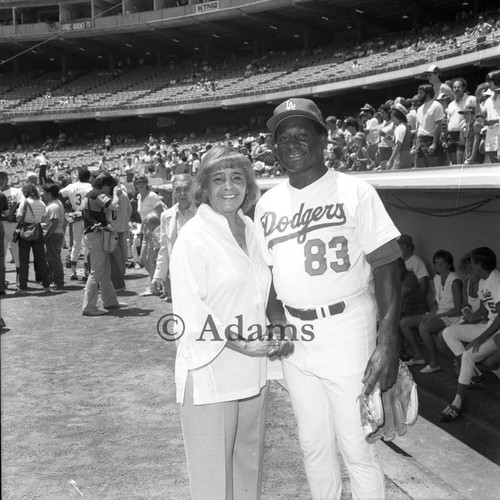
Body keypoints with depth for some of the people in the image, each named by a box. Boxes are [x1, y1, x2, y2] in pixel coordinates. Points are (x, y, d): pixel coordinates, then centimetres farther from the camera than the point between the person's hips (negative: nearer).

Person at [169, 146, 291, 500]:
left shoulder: (251, 231, 9)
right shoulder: (193, 238, -12)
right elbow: (189, 314, -16)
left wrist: (273, 336, 3)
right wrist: (239, 344, -21)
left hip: (253, 374, 7)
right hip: (210, 375, -7)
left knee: (249, 467, 19)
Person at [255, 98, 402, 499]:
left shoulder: (355, 192, -7)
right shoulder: (267, 203, 8)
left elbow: (386, 269, -11)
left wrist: (387, 342, -18)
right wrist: (276, 318, -1)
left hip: (348, 334, -5)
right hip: (295, 339, 5)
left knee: (357, 447, 1)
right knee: (314, 444, 16)